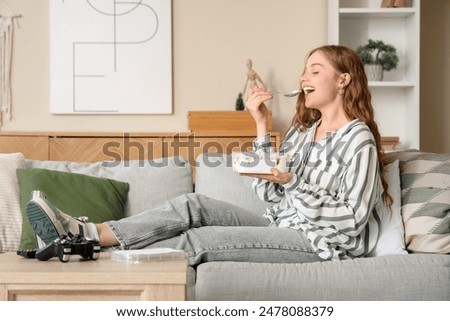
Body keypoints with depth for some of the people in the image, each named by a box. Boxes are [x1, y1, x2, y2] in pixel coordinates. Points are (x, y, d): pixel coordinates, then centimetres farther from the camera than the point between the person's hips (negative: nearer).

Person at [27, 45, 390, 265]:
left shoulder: (359, 140, -11)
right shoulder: (303, 129, 14)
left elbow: (352, 220, -17)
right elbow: (271, 194, 5)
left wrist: (293, 181, -24)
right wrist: (262, 125, 0)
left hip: (319, 242, -7)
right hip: (283, 226, 7)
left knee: (201, 240, -21)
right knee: (194, 205, -13)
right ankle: (87, 234, -23)